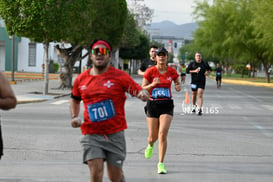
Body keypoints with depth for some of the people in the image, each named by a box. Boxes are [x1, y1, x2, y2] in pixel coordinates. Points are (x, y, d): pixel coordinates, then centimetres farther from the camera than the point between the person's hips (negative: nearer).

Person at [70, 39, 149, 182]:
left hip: (115, 134, -1)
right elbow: (75, 99, 25)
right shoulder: (81, 79, 6)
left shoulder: (120, 76, -2)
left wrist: (143, 94, -31)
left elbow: (140, 91, -6)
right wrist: (75, 117, 8)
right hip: (91, 134, 1)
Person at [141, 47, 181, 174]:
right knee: (153, 136, 7)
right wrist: (152, 84, -21)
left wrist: (178, 87, -6)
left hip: (167, 105, 0)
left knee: (163, 135, -13)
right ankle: (150, 145, 46)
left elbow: (178, 84, 18)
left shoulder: (172, 71, 2)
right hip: (152, 105, 0)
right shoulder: (150, 71, -3)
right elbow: (143, 89, -3)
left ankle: (161, 163, -3)